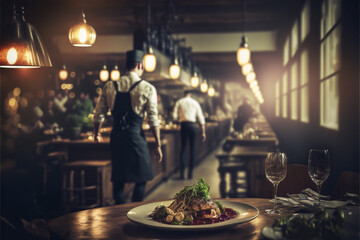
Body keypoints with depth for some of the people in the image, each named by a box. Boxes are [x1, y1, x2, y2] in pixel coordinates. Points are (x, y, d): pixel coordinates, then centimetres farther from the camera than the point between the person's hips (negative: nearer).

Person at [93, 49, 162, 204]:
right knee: (141, 179, 10)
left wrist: (96, 134, 25)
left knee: (118, 178, 15)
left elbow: (98, 114, 8)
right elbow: (153, 119, -8)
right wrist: (158, 145, -1)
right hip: (136, 136, -4)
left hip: (116, 136, 4)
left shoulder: (109, 86, 4)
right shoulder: (147, 88, -6)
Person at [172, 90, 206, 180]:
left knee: (182, 148, 7)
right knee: (192, 149, 9)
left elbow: (174, 116, -2)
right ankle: (190, 173, 10)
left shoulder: (179, 102, 7)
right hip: (193, 126, 1)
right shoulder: (195, 102, 9)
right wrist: (203, 132, 8)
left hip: (184, 126, -1)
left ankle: (182, 173, 4)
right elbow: (201, 118, 6)